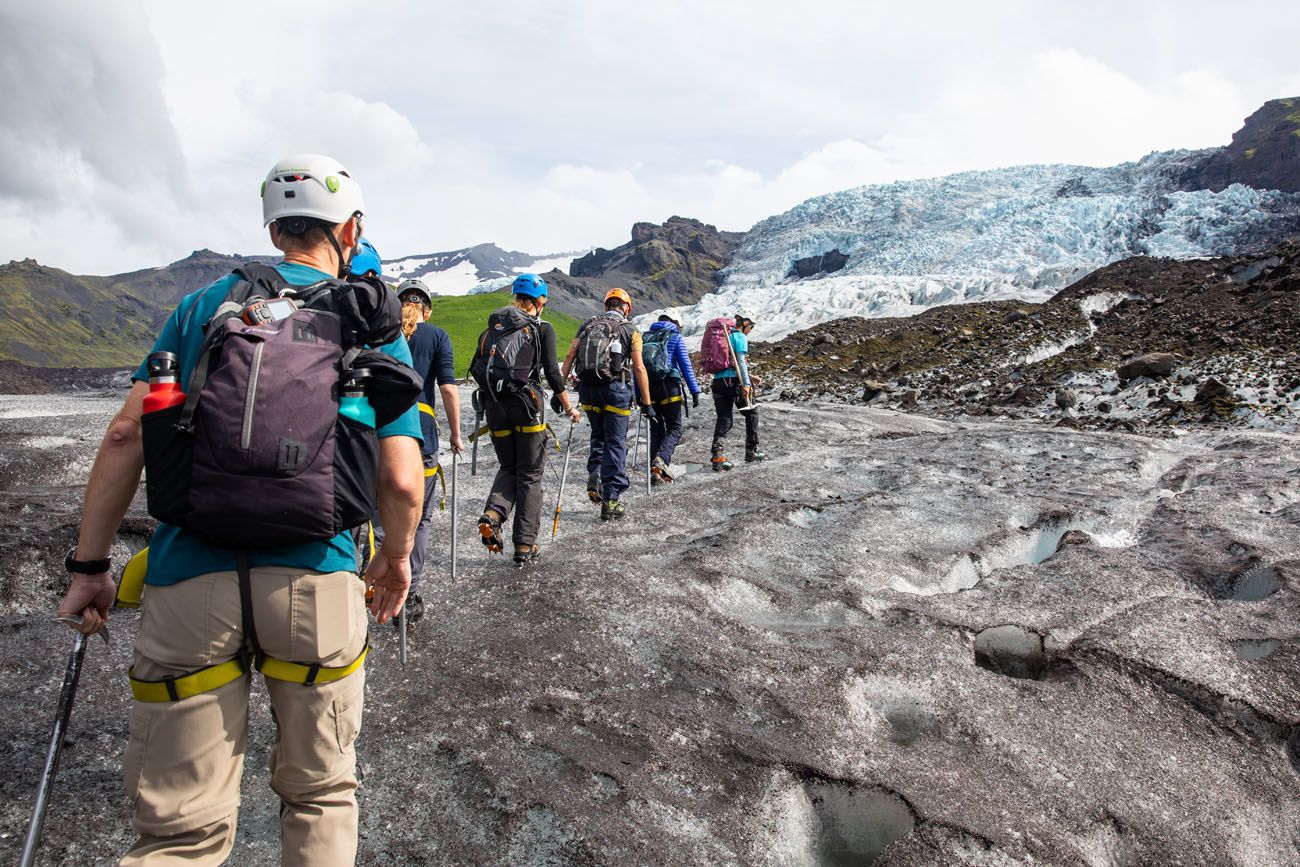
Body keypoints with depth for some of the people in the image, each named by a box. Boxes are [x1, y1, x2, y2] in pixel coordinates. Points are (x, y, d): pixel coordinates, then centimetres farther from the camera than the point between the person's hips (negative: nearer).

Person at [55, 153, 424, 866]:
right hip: (316, 580, -1)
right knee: (318, 795, 19)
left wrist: (89, 566, 10)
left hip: (189, 579, 2)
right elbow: (401, 480, -3)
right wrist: (396, 557, 15)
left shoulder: (205, 303, 10)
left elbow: (126, 435, 3)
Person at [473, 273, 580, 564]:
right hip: (527, 404, -4)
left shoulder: (493, 325, 11)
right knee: (530, 475, 6)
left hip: (494, 406, 4)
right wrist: (568, 409, 3)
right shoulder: (542, 328, -1)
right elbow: (552, 373, -7)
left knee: (508, 467, 20)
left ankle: (492, 514, -7)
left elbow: (475, 367, 8)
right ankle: (525, 545, 7)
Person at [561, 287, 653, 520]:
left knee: (598, 435, 24)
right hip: (615, 388, -3)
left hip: (587, 388, 3)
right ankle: (610, 500, 2)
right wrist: (646, 403, -1)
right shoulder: (630, 331, 3)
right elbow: (639, 368, -4)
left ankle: (594, 475, 3)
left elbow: (569, 357, 4)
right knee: (615, 442, 3)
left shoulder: (587, 325, 12)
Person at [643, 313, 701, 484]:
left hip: (648, 387, 4)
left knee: (656, 430, 10)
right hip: (668, 386, -4)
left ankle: (655, 472, 2)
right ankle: (662, 459, -20)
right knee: (675, 427, 4)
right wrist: (695, 391, -3)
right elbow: (686, 365, -4)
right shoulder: (675, 337, 4)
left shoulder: (645, 337, 17)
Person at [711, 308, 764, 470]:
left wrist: (750, 377, 29)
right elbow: (740, 361, -15)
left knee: (723, 419, 3)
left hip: (718, 381, 7)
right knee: (751, 413, 14)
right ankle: (751, 451, 19)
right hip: (734, 382, -6)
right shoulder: (740, 337, -3)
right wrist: (746, 383, -18)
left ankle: (718, 455, -14)